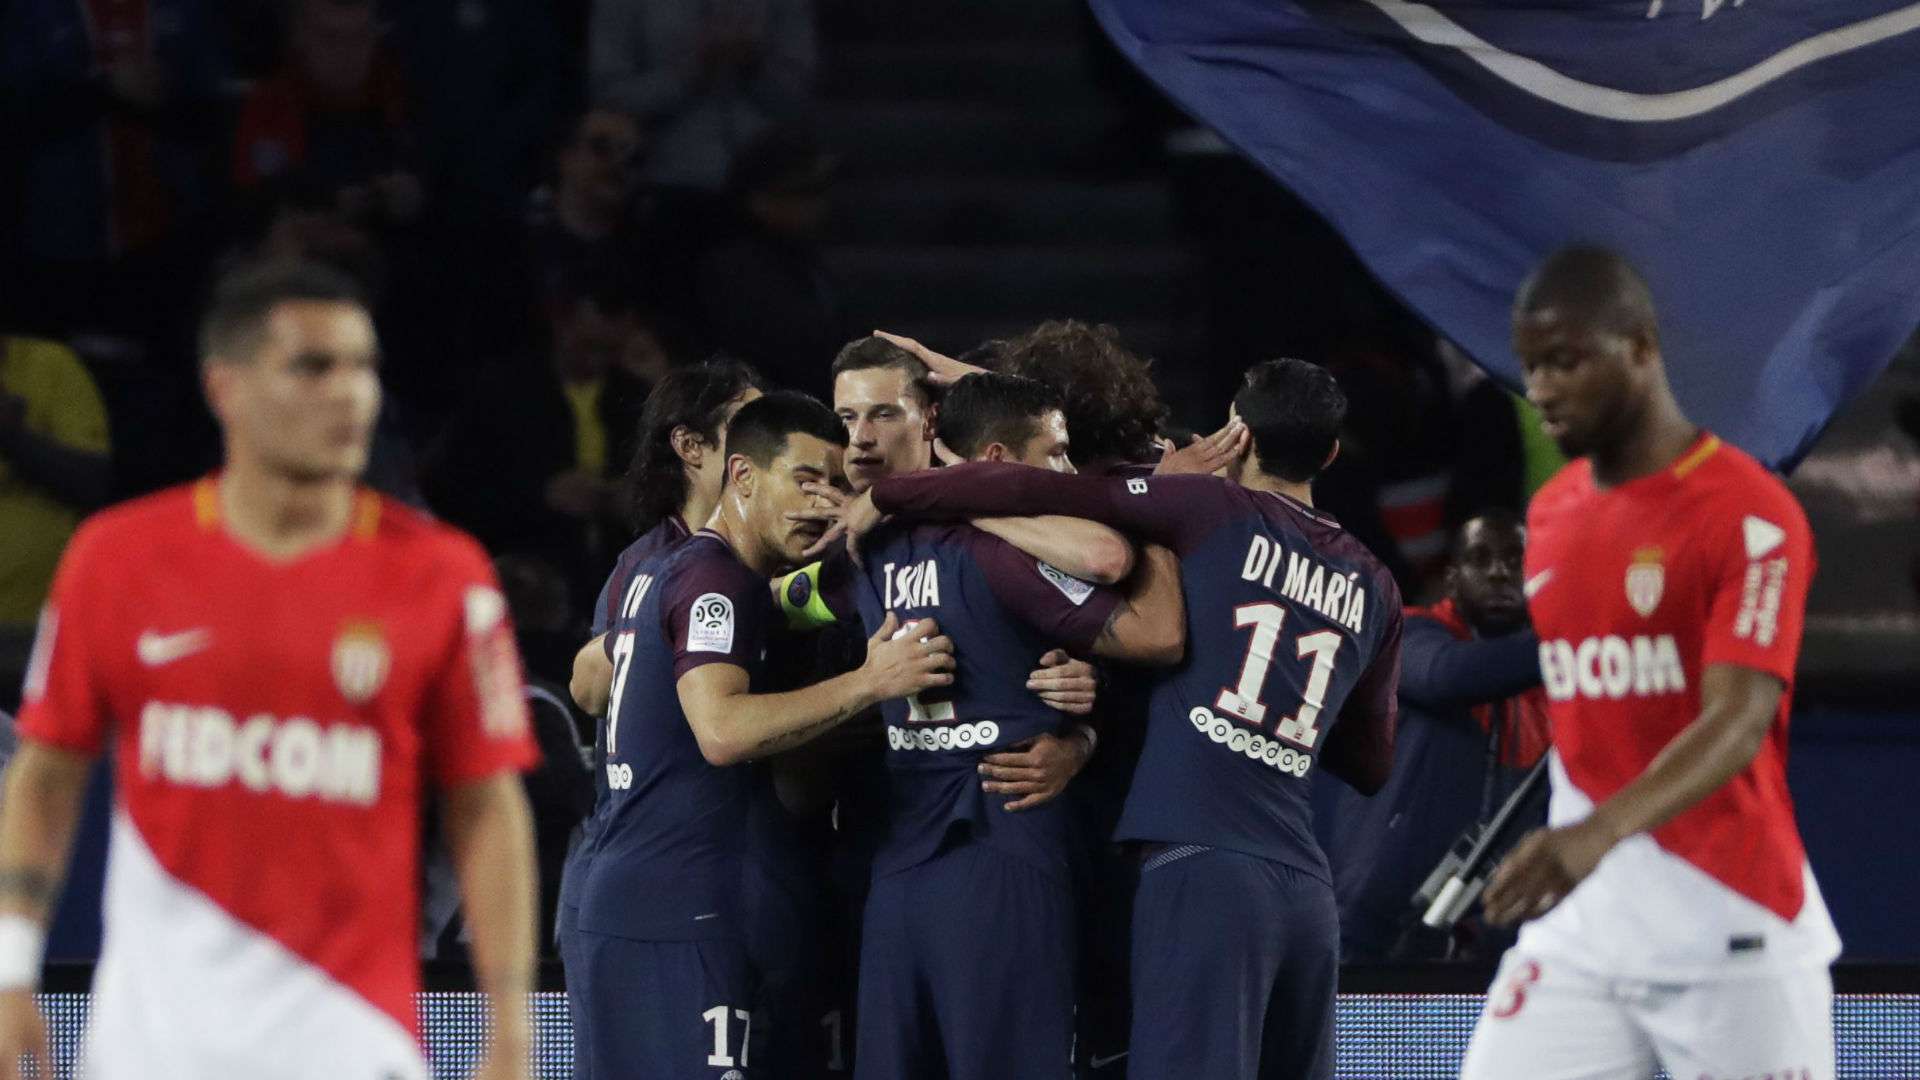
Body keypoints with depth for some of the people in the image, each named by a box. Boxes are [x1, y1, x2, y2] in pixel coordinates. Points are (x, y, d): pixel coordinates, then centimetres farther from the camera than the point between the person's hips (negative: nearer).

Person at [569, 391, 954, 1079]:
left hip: (617, 905, 10)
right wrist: (870, 683, -24)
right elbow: (721, 730, -25)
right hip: (675, 919, -10)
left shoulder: (652, 575, 19)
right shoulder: (718, 581, -11)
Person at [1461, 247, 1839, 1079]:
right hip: (1576, 926, 6)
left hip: (1731, 931, -6)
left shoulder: (1749, 513, -12)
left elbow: (1739, 724, -25)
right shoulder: (1550, 514, 12)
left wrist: (1599, 833, -39)